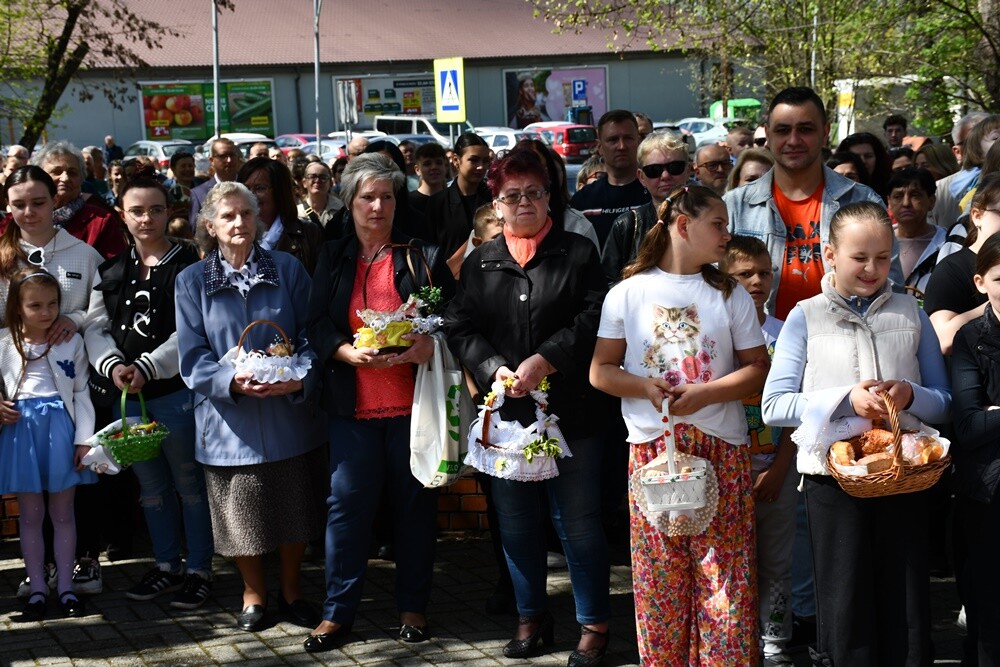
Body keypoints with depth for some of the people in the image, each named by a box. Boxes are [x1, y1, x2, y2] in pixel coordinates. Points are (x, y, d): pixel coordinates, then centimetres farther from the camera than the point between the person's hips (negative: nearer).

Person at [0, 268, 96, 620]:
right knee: (30, 514, 8)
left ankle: (65, 586, 18)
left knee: (63, 513, 8)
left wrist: (84, 439, -3)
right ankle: (37, 588, 17)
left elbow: (81, 394, 2)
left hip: (60, 429, 0)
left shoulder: (72, 342, 0)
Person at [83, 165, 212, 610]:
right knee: (150, 485, 15)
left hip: (176, 390, -5)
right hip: (125, 396, 5)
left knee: (189, 483, 3)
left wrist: (147, 367, -20)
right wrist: (112, 364, -12)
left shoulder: (188, 266, -6)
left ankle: (198, 570, 13)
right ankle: (166, 566, 27)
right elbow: (95, 326, 7)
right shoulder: (111, 272, 10)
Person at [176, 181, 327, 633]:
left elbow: (311, 336, -1)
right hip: (230, 422, 0)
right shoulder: (192, 282, 0)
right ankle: (254, 594, 32)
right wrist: (233, 381, -23)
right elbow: (193, 359, -4)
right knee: (243, 515, 11)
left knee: (295, 510, 11)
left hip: (289, 417, 0)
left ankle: (291, 590, 33)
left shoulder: (288, 269, 1)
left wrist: (300, 378, -20)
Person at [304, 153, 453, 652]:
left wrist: (430, 343, -20)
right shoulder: (333, 258, 9)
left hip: (412, 401, -1)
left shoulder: (422, 255, 4)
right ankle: (337, 612, 7)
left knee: (414, 503, 6)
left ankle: (412, 608, 17)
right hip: (353, 403, 1)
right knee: (348, 503, 0)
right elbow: (317, 325, 2)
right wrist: (348, 352, -17)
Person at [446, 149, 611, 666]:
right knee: (516, 522, 12)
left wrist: (546, 360, -19)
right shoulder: (479, 264, 10)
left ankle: (593, 624, 13)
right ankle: (531, 616, 28)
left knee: (578, 522, 1)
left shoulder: (578, 253, 1)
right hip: (505, 411, 4)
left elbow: (593, 320, -9)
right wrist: (493, 369, -13)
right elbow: (460, 328, 3)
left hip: (570, 411, -3)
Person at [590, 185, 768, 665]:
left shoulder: (730, 295, 7)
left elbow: (757, 369, 3)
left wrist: (704, 394, -12)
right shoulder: (628, 293, 5)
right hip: (652, 447, 0)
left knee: (724, 572, -3)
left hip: (721, 449, 1)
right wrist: (644, 387, -13)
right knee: (659, 576, 2)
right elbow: (601, 370, 6)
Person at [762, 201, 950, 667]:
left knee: (907, 616, 5)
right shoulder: (805, 318, 4)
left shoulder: (910, 314, 9)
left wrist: (911, 396, -12)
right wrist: (846, 400, -15)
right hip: (834, 474, -1)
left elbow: (944, 403, 10)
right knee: (845, 614, 4)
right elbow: (774, 406, -4)